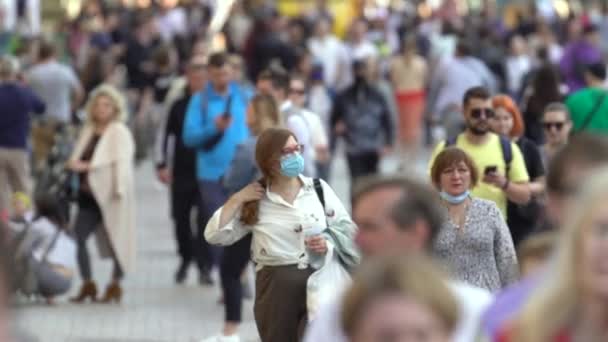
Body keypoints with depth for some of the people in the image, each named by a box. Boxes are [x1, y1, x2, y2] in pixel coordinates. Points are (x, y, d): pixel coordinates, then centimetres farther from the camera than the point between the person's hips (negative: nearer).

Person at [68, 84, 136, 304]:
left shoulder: (120, 132, -6)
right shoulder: (88, 131, 15)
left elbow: (122, 162, -14)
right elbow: (76, 159, 18)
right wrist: (77, 164, -4)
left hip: (111, 195, -6)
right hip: (90, 194, 6)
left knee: (116, 241, 2)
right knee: (78, 237, -3)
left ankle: (115, 286, 12)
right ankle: (88, 284, 6)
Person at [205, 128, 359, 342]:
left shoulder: (318, 188, 5)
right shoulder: (255, 202, 3)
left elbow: (349, 230, 9)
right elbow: (214, 235, 1)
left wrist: (329, 242, -11)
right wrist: (237, 200, -5)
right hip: (275, 287, 1)